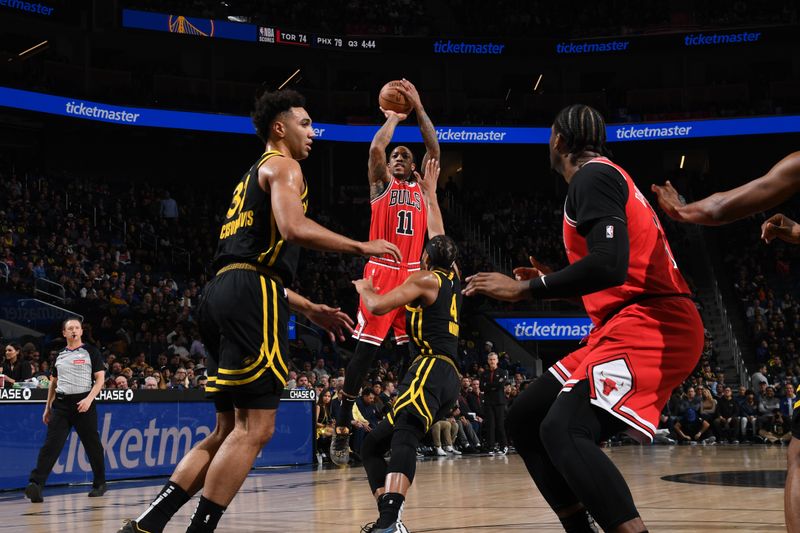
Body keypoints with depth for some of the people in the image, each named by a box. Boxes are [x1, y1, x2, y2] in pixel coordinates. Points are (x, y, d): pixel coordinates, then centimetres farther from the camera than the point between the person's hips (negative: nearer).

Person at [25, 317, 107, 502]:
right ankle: (36, 484, -19)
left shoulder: (91, 352, 2)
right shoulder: (60, 355, 16)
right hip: (61, 404, 3)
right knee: (51, 444, -9)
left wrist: (89, 399, -16)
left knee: (92, 444, 6)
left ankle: (100, 484, 21)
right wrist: (47, 407, 17)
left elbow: (100, 378, -3)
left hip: (83, 403, -3)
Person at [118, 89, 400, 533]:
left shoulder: (253, 178, 31)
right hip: (252, 297, -10)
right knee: (255, 427, -9)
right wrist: (362, 247, -9)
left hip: (224, 293, 10)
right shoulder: (281, 165, 1)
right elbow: (294, 227, -19)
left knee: (231, 430, 11)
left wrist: (309, 309, 31)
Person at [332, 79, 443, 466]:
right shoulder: (382, 184, 11)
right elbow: (376, 147, -6)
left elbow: (434, 149, 9)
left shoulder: (423, 188, 19)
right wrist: (395, 116, 8)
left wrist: (418, 108, 8)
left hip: (413, 274, 4)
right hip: (382, 271, -4)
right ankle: (342, 428, -2)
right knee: (365, 349, -7)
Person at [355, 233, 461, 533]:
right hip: (449, 381, 9)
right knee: (372, 445, 13)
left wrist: (364, 288, 15)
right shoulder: (453, 279, 24)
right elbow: (444, 250, 45)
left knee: (404, 437, -33)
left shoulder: (426, 278, 3)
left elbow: (377, 306, -6)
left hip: (432, 372, -9)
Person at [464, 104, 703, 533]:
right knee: (524, 418, 11)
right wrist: (552, 284, 30)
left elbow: (610, 265, -24)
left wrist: (526, 288, -16)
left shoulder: (593, 175, -8)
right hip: (628, 325, 11)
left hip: (651, 325, -11)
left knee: (563, 429, -29)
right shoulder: (606, 177, 23)